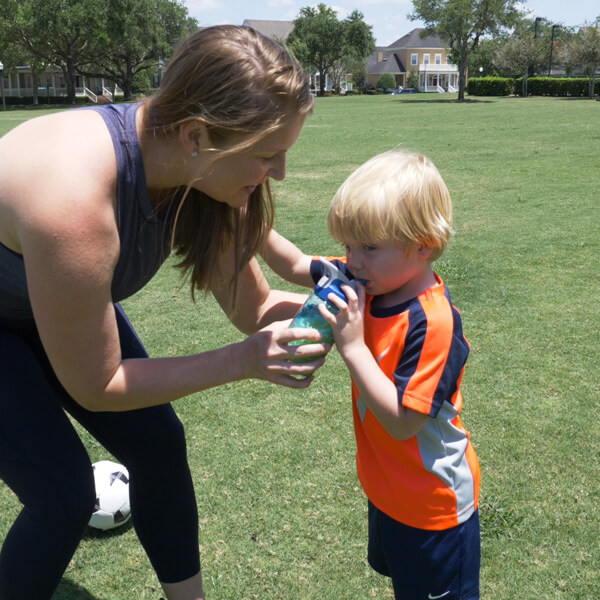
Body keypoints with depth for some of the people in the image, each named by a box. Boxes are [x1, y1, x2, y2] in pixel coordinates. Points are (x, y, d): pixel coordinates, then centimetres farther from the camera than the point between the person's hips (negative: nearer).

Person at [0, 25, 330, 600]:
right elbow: (94, 387, -29)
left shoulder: (199, 171, -22)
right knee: (64, 493, -11)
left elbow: (252, 310, -10)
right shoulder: (72, 203, -42)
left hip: (55, 294, 6)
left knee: (158, 443, 3)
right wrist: (242, 360, -32)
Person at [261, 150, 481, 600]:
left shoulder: (433, 323, -32)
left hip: (433, 504, -8)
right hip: (387, 489, 8)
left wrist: (352, 347, -34)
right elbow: (295, 266, 1)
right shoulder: (373, 282, -9)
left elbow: (401, 421, -33)